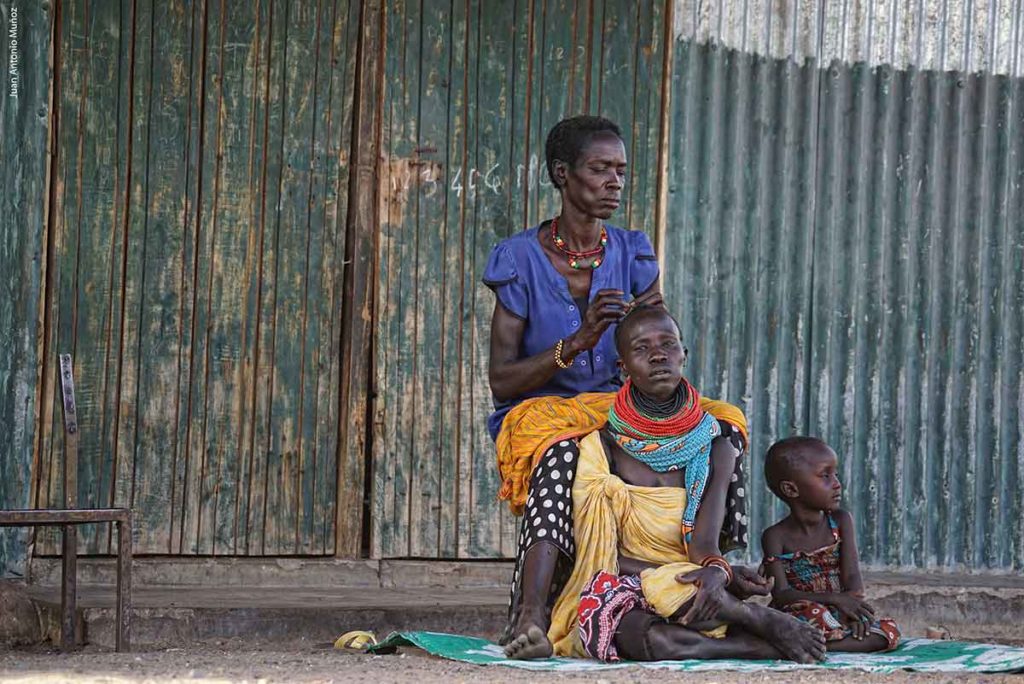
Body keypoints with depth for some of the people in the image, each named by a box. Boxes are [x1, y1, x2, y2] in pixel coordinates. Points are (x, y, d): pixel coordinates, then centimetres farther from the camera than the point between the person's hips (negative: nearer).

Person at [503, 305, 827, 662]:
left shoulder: (715, 449, 7)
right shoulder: (600, 446, -1)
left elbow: (705, 543, -6)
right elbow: (602, 560, -6)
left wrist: (715, 570, -34)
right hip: (621, 597, -1)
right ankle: (772, 628, -24)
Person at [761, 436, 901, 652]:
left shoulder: (841, 522, 6)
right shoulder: (776, 537, -5)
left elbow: (852, 577, -4)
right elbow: (781, 594, -16)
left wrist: (852, 608, -26)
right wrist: (834, 598, -29)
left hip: (837, 618, 5)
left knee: (889, 631, -22)